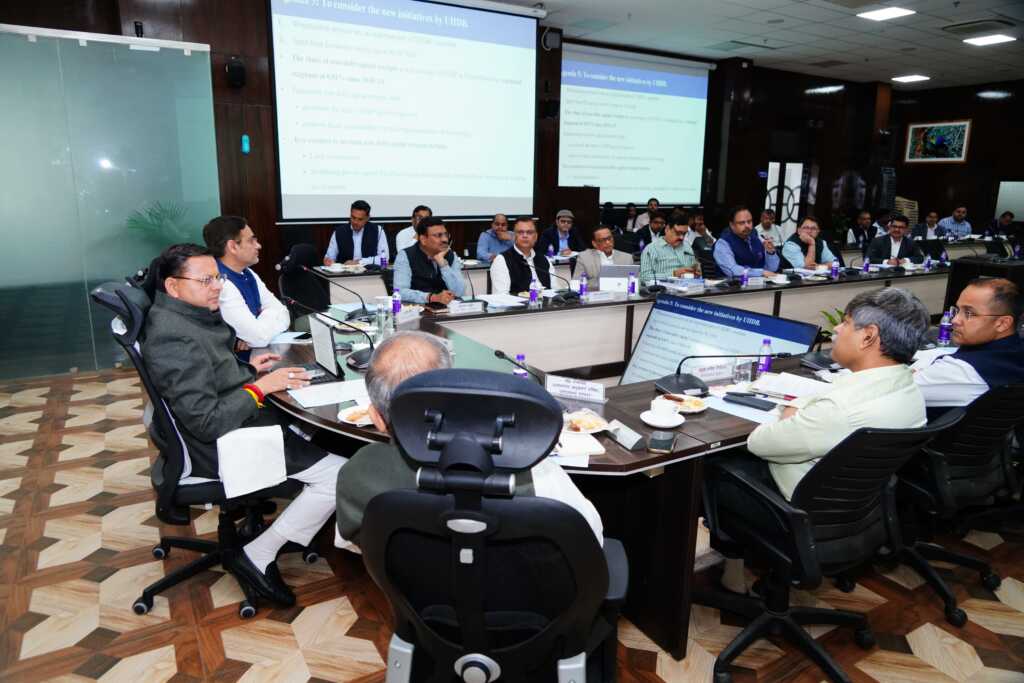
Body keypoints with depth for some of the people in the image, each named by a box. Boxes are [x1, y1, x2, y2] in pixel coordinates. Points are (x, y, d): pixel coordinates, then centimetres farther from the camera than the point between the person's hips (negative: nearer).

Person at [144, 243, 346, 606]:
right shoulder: (175, 339, -25)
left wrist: (246, 368, 8)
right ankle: (258, 556, -3)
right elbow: (207, 422, -28)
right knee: (341, 474, -14)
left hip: (234, 423, 11)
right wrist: (260, 387, -19)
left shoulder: (188, 317, 6)